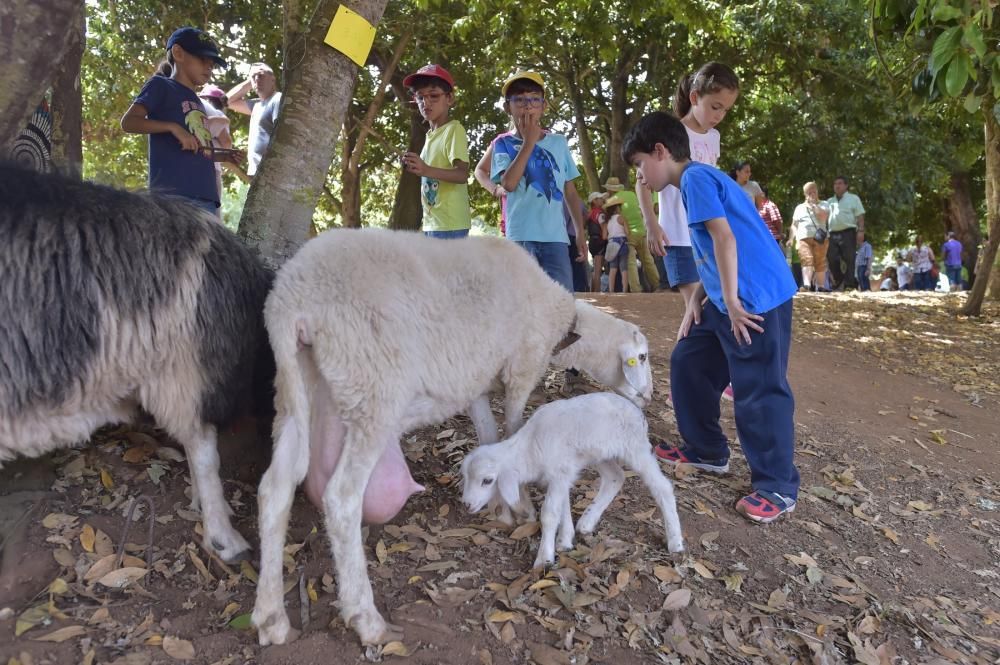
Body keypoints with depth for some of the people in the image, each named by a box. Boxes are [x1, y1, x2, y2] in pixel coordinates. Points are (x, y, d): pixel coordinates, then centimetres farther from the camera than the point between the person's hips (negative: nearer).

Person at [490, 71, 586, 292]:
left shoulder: (559, 142, 11)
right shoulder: (504, 143, 4)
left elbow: (570, 192, 15)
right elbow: (509, 183, -15)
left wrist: (581, 233, 11)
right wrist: (528, 142, -8)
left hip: (555, 236, 2)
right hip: (521, 237, -2)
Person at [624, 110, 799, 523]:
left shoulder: (695, 176, -10)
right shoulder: (695, 181, 20)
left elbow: (724, 238, -19)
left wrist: (731, 301, -18)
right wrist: (697, 300, 14)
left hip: (757, 302, -11)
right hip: (728, 302, 11)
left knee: (758, 392, -5)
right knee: (688, 362, 16)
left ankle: (778, 488, 6)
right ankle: (706, 451, 28)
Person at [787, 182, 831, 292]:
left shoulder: (823, 204, 15)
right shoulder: (799, 207, 23)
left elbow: (823, 215, -7)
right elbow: (794, 225, 22)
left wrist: (813, 205, -1)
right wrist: (791, 239, 9)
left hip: (820, 238, 0)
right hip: (803, 238, 1)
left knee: (820, 263, -2)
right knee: (807, 260, -18)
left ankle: (820, 285, 4)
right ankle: (807, 284, -32)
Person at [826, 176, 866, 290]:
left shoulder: (853, 198, 10)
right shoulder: (829, 201, 22)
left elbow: (860, 215, 2)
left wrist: (861, 230, -11)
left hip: (848, 232, -4)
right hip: (833, 234, 4)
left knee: (849, 259, -7)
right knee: (832, 259, -3)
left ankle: (849, 284, -6)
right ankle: (838, 281, 14)